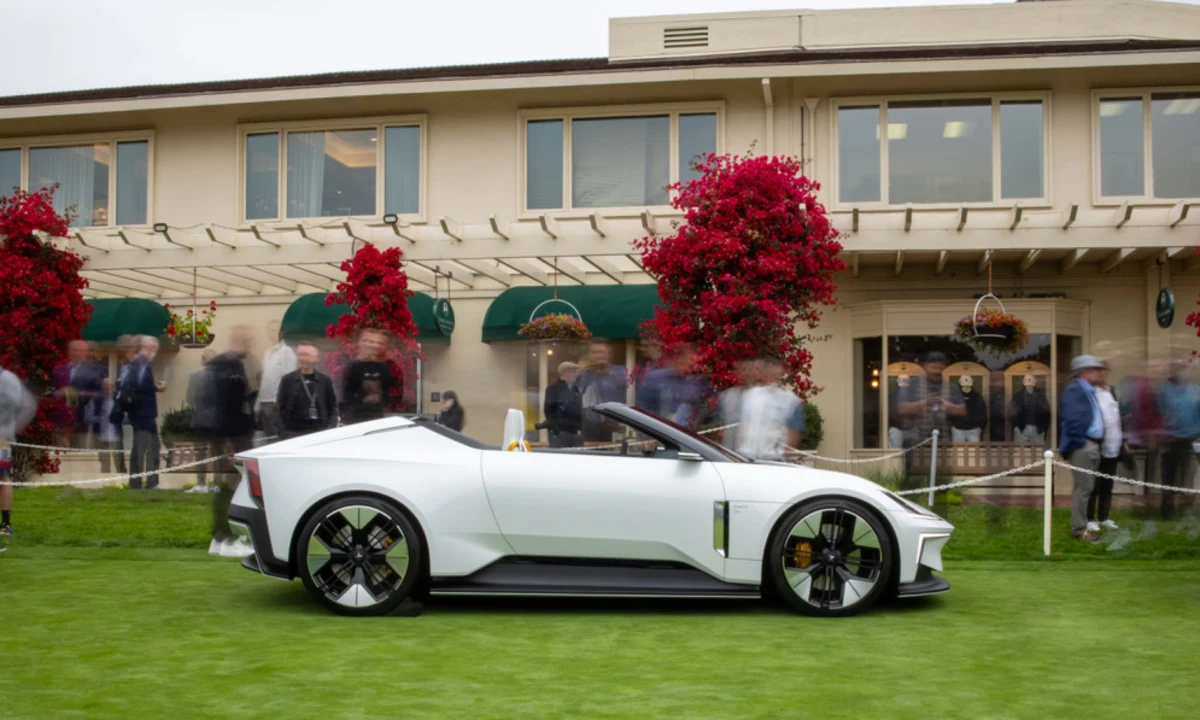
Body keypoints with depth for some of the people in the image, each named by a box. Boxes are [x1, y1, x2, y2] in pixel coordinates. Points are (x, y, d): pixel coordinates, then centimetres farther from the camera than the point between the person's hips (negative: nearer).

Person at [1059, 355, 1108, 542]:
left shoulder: (1089, 391, 18)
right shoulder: (1074, 390, -11)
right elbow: (1072, 419, -20)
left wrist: (1097, 443, 14)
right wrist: (1079, 442, -18)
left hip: (1093, 445, 10)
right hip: (1082, 446, -10)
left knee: (1086, 488, 13)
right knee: (1083, 488, -7)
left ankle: (1082, 525, 20)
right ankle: (1079, 529, -2)